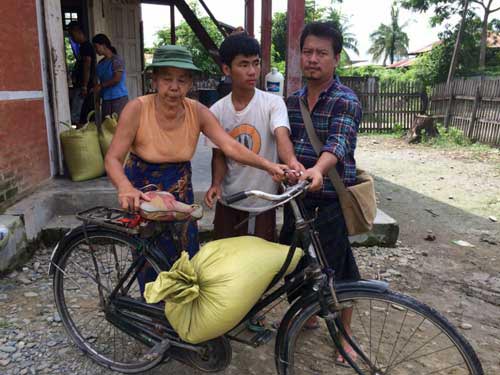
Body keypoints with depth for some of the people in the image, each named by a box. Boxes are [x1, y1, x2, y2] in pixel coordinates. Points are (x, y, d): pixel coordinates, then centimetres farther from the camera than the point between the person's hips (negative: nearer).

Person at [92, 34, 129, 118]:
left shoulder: (117, 60, -7)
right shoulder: (101, 63, 15)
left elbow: (117, 79, -15)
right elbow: (102, 80, 18)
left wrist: (100, 86, -9)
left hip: (119, 98, -7)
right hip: (106, 99, 7)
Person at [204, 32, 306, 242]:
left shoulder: (273, 103, -10)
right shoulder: (217, 111, -3)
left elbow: (281, 136, -28)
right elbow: (219, 155, 5)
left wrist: (291, 161, -50)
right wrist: (216, 183, -14)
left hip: (263, 202, -2)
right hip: (228, 202, 3)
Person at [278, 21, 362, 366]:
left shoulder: (346, 101, -11)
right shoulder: (293, 101, 9)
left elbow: (339, 143, -29)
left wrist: (318, 169, -48)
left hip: (331, 199, -6)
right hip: (297, 196, 6)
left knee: (338, 269, 5)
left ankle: (345, 334, 28)